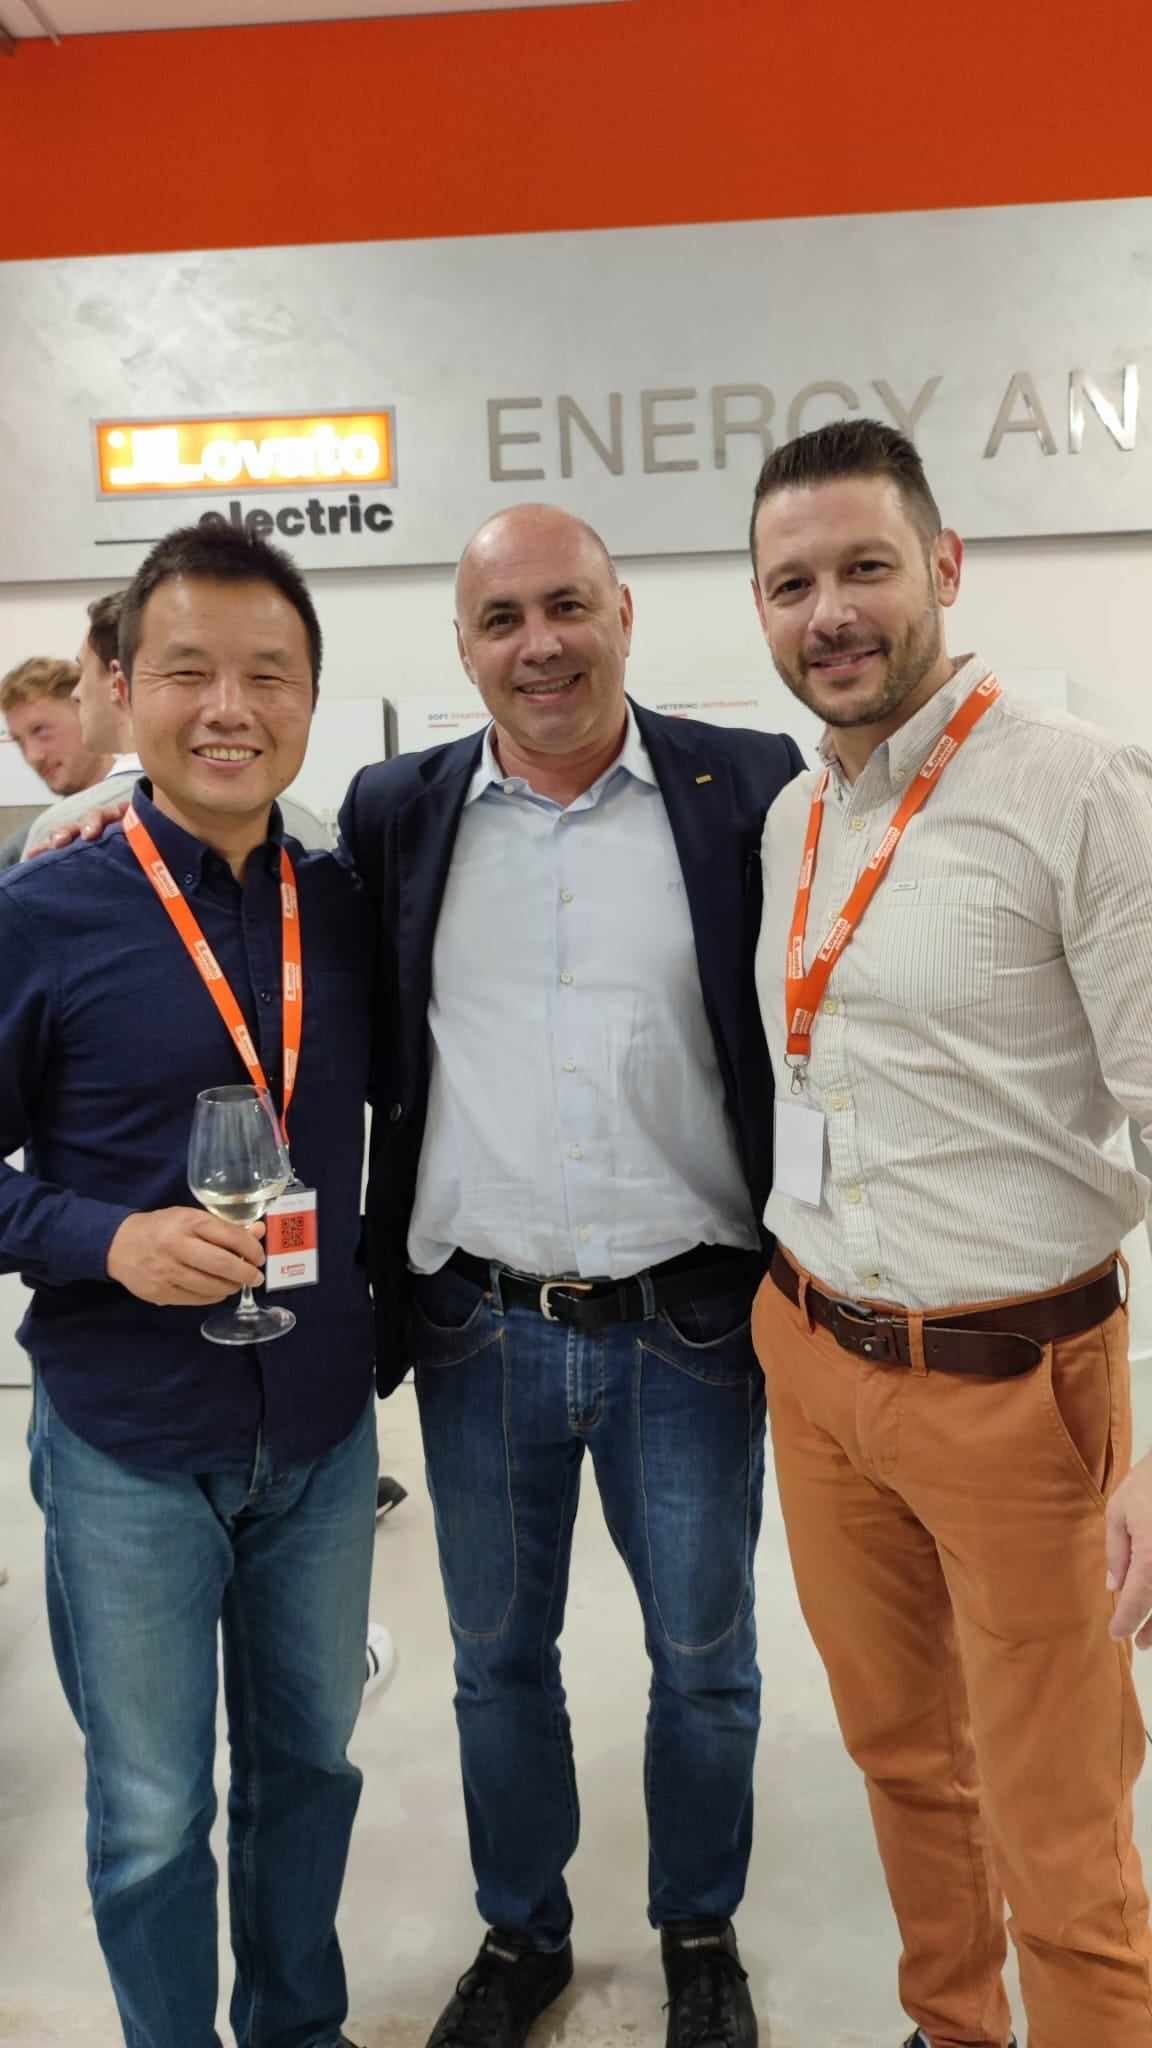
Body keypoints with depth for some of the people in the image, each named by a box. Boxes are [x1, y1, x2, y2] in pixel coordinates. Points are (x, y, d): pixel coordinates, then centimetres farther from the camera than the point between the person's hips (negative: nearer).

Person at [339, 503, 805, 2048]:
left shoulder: (748, 791, -5)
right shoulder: (397, 815, 1)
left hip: (689, 1328, -1)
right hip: (478, 1333, 2)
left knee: (705, 1661, 17)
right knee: (499, 1660, 19)